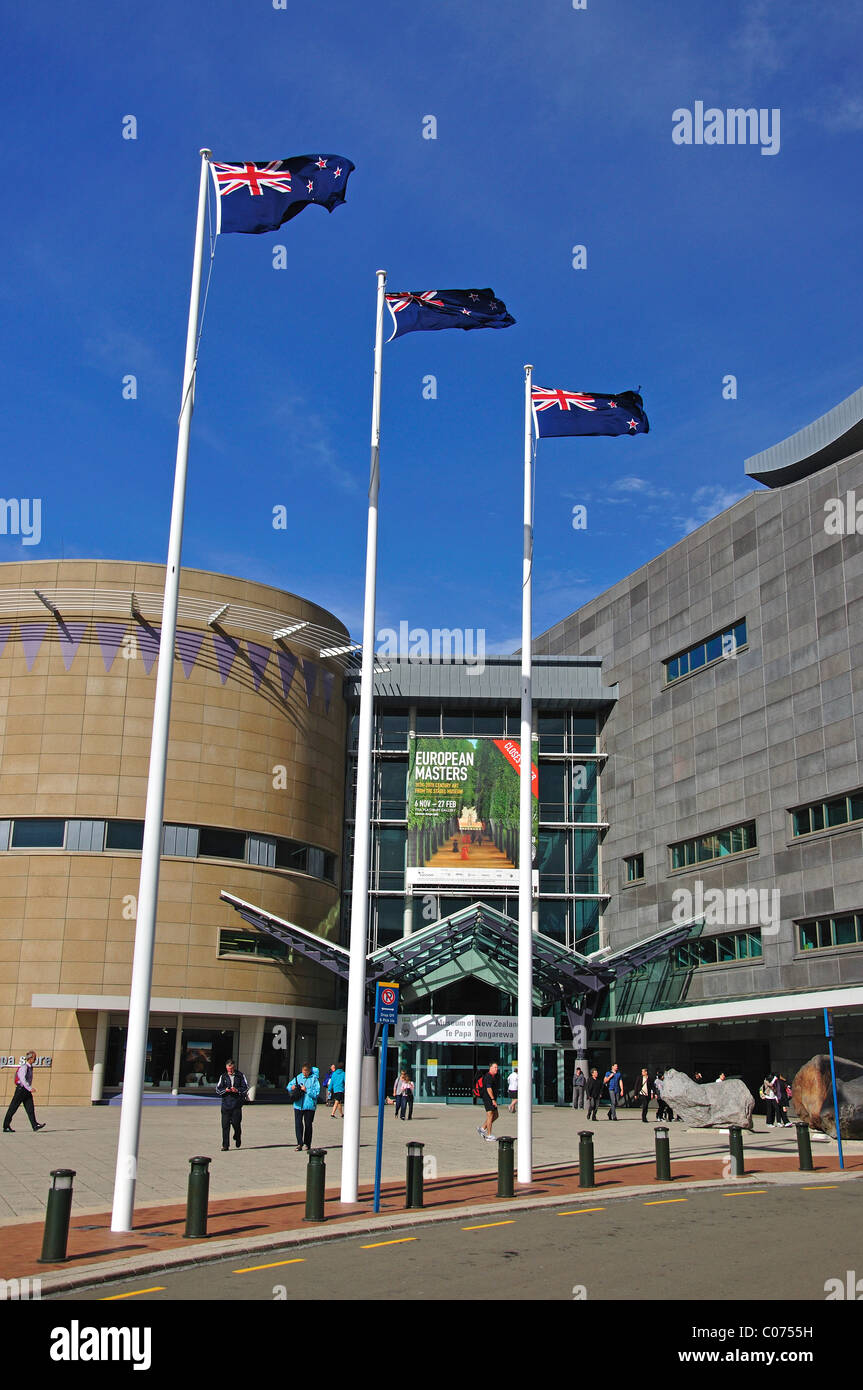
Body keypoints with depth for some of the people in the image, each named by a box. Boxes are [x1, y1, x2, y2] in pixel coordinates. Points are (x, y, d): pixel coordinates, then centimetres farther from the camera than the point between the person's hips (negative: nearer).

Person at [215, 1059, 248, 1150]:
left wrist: (237, 1090, -14)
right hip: (226, 1104, 1)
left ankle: (237, 1137, 27)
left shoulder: (240, 1076, 6)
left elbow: (246, 1088, 4)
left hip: (237, 1104, -1)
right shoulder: (223, 1076, 10)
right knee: (225, 1125, -4)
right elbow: (217, 1090, 8)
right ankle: (225, 1145, 2)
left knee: (236, 1123, -3)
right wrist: (225, 1090, -12)